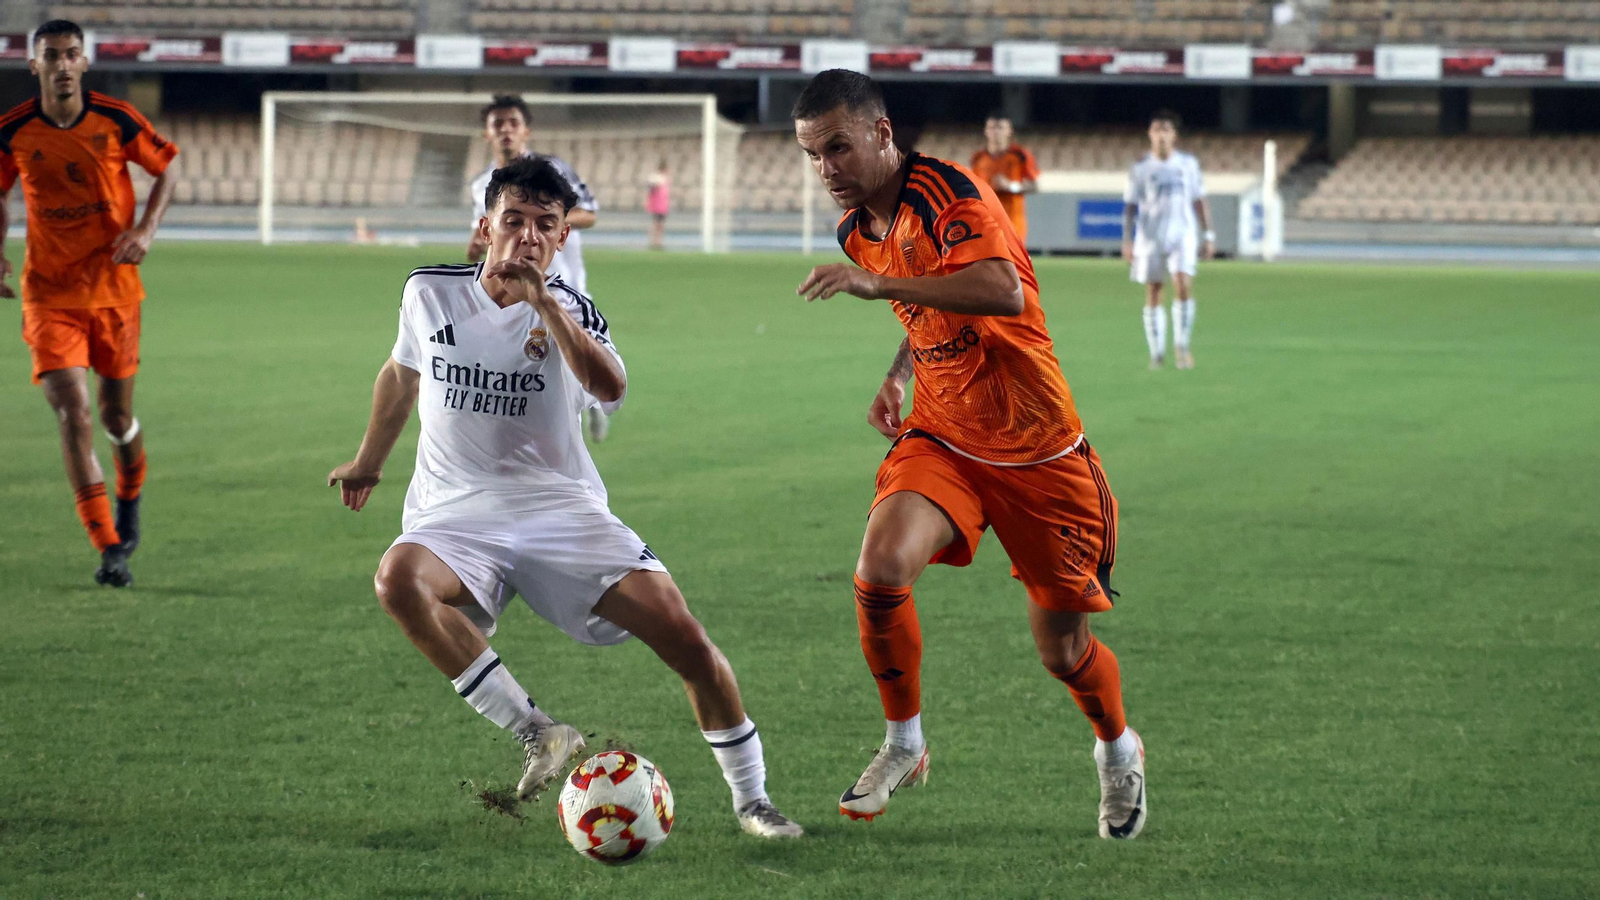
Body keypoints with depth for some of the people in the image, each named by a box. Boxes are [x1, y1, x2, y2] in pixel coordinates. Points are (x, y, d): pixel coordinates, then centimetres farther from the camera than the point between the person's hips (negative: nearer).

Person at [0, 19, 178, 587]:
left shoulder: (116, 120, -8)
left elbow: (165, 173, 6)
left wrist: (146, 230, -10)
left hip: (114, 286, 1)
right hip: (49, 294, -1)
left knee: (116, 416, 11)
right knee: (72, 413, -15)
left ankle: (130, 499, 45)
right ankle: (109, 550, -13)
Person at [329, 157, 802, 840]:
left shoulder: (569, 310, -3)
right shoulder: (429, 293, 3)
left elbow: (611, 388, -26)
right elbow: (403, 372, 25)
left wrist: (541, 301, -33)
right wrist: (369, 462, 35)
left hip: (560, 505, 0)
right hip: (454, 514, 1)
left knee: (682, 634, -16)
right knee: (399, 579, -36)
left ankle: (750, 799, 5)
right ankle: (537, 735, -27)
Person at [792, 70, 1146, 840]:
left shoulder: (949, 193, -19)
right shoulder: (857, 229, 6)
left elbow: (1002, 292, -37)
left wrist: (880, 283, -42)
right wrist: (896, 378, 9)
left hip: (1037, 451, -5)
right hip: (940, 439, 5)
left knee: (1060, 646, 5)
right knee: (881, 567, -24)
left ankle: (1119, 752, 37)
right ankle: (903, 746, -3)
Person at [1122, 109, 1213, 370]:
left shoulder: (1188, 164, 7)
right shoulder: (1141, 169, 4)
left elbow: (1200, 201, 12)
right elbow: (1130, 206, 6)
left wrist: (1208, 235, 8)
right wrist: (1127, 240, -2)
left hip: (1182, 234, 0)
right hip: (1150, 238, 0)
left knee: (1183, 285, -18)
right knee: (1152, 295, 0)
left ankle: (1181, 346, -7)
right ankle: (1156, 353, 9)